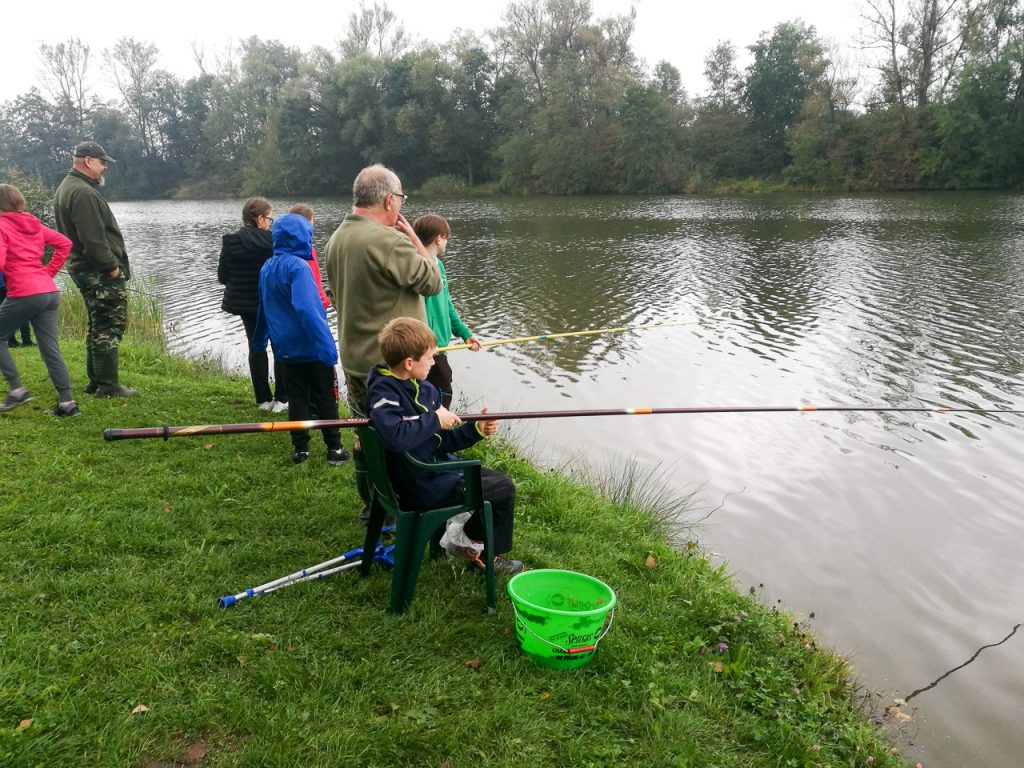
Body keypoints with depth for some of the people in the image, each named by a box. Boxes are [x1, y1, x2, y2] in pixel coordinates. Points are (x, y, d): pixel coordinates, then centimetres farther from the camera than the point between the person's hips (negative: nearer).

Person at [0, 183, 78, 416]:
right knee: (50, 347, 7)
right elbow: (64, 243, 20)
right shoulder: (34, 224, 16)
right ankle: (67, 401, 3)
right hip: (50, 291, 7)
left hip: (24, 294, -7)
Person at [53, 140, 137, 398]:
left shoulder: (67, 188, 17)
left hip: (83, 268, 11)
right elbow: (93, 239, -24)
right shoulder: (83, 193, -18)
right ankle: (108, 386, -3)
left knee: (98, 327, 17)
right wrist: (112, 266, -15)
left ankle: (96, 381, 24)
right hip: (101, 273, -11)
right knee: (110, 327, -6)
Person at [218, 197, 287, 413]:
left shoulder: (230, 242, -7)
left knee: (256, 348, 14)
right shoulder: (274, 241, -16)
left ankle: (263, 399, 16)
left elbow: (222, 276, -2)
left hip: (245, 304, 3)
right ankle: (281, 398, 11)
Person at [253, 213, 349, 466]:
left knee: (297, 398, 14)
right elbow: (307, 309, -28)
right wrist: (327, 344, -30)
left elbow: (264, 306, 18)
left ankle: (300, 449, 16)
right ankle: (334, 449, 10)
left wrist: (260, 339, 30)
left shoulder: (267, 267, 6)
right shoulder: (297, 266, -19)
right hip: (311, 345, -6)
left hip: (286, 347, 7)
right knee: (325, 399, 5)